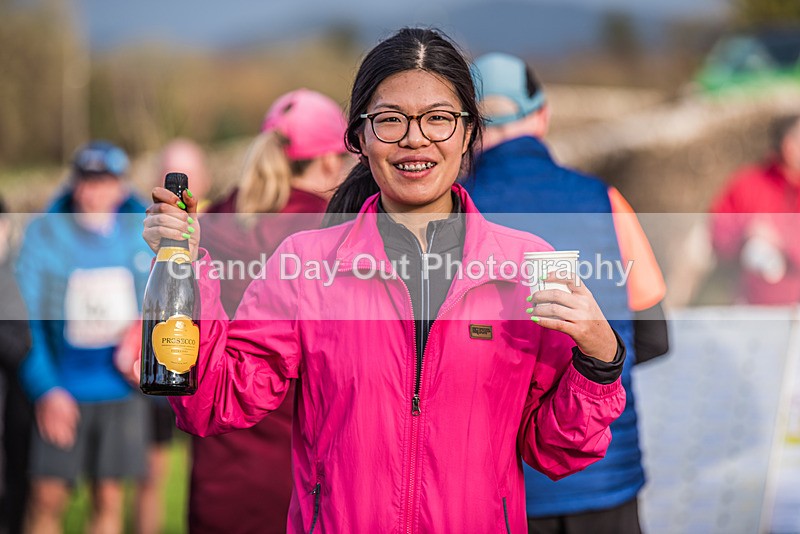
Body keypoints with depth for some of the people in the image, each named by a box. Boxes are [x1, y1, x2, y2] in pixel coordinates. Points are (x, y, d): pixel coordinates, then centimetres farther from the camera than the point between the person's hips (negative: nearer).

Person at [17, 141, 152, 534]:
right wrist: (45, 389, -15)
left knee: (108, 498, 6)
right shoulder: (43, 234, -6)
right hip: (63, 392, -2)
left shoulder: (142, 233, 2)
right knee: (47, 498, -2)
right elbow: (25, 318, -7)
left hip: (121, 391, 2)